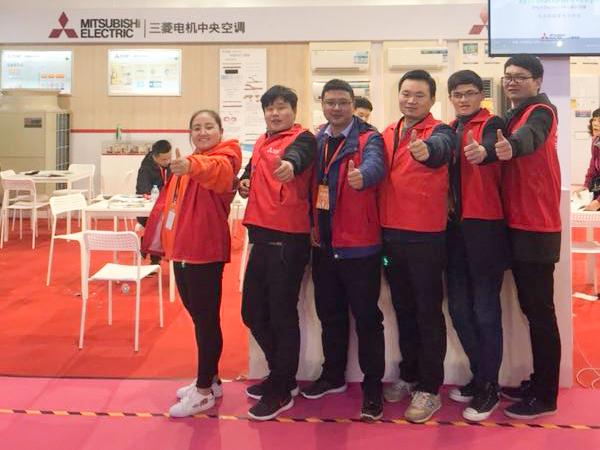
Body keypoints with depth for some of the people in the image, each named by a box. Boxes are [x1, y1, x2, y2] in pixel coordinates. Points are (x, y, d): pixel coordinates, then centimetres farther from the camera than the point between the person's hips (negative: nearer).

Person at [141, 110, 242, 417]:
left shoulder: (223, 158, -10)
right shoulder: (186, 164, 17)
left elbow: (216, 170, -36)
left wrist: (192, 166, -56)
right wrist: (163, 239, 24)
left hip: (205, 251, -9)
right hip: (181, 250, 9)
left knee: (206, 320, -1)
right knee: (197, 317, 17)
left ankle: (204, 392, 10)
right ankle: (209, 380, 31)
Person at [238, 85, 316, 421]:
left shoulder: (302, 138, -5)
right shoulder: (261, 142, 17)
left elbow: (299, 155, -28)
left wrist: (290, 164, -52)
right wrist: (244, 181, 8)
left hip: (288, 239, -8)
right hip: (262, 237, 8)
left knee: (282, 315, 0)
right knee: (253, 312, 15)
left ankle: (282, 389, 18)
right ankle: (281, 374, 34)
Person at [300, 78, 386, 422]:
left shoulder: (368, 138, -7)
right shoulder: (316, 139, 12)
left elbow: (374, 165, -29)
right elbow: (312, 183, 14)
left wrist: (361, 176, -50)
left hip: (360, 243, -6)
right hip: (323, 243, 6)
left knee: (366, 316, 3)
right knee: (330, 313, 18)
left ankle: (373, 387, 16)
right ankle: (333, 375, 36)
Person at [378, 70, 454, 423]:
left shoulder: (439, 131, -7)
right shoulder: (387, 135, 11)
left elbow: (440, 147, -31)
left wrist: (425, 150, -54)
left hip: (426, 236, -6)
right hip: (391, 234, 6)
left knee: (428, 312, 3)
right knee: (403, 309, 17)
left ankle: (430, 389, 15)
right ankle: (409, 376, 33)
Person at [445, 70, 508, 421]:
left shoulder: (491, 124, -3)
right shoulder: (448, 130, 17)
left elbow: (492, 147, -26)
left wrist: (483, 151, -49)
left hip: (485, 227, -6)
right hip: (455, 226, 6)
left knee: (485, 310, -2)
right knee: (459, 308, 11)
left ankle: (489, 386, 12)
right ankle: (480, 375, 29)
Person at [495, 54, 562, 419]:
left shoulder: (540, 111, -11)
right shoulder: (515, 116, 18)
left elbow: (528, 137, -34)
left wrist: (511, 146, -55)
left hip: (536, 231, -9)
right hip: (518, 227, 9)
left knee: (540, 312, -2)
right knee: (532, 308, 16)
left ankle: (546, 397, 9)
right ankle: (537, 383, 28)